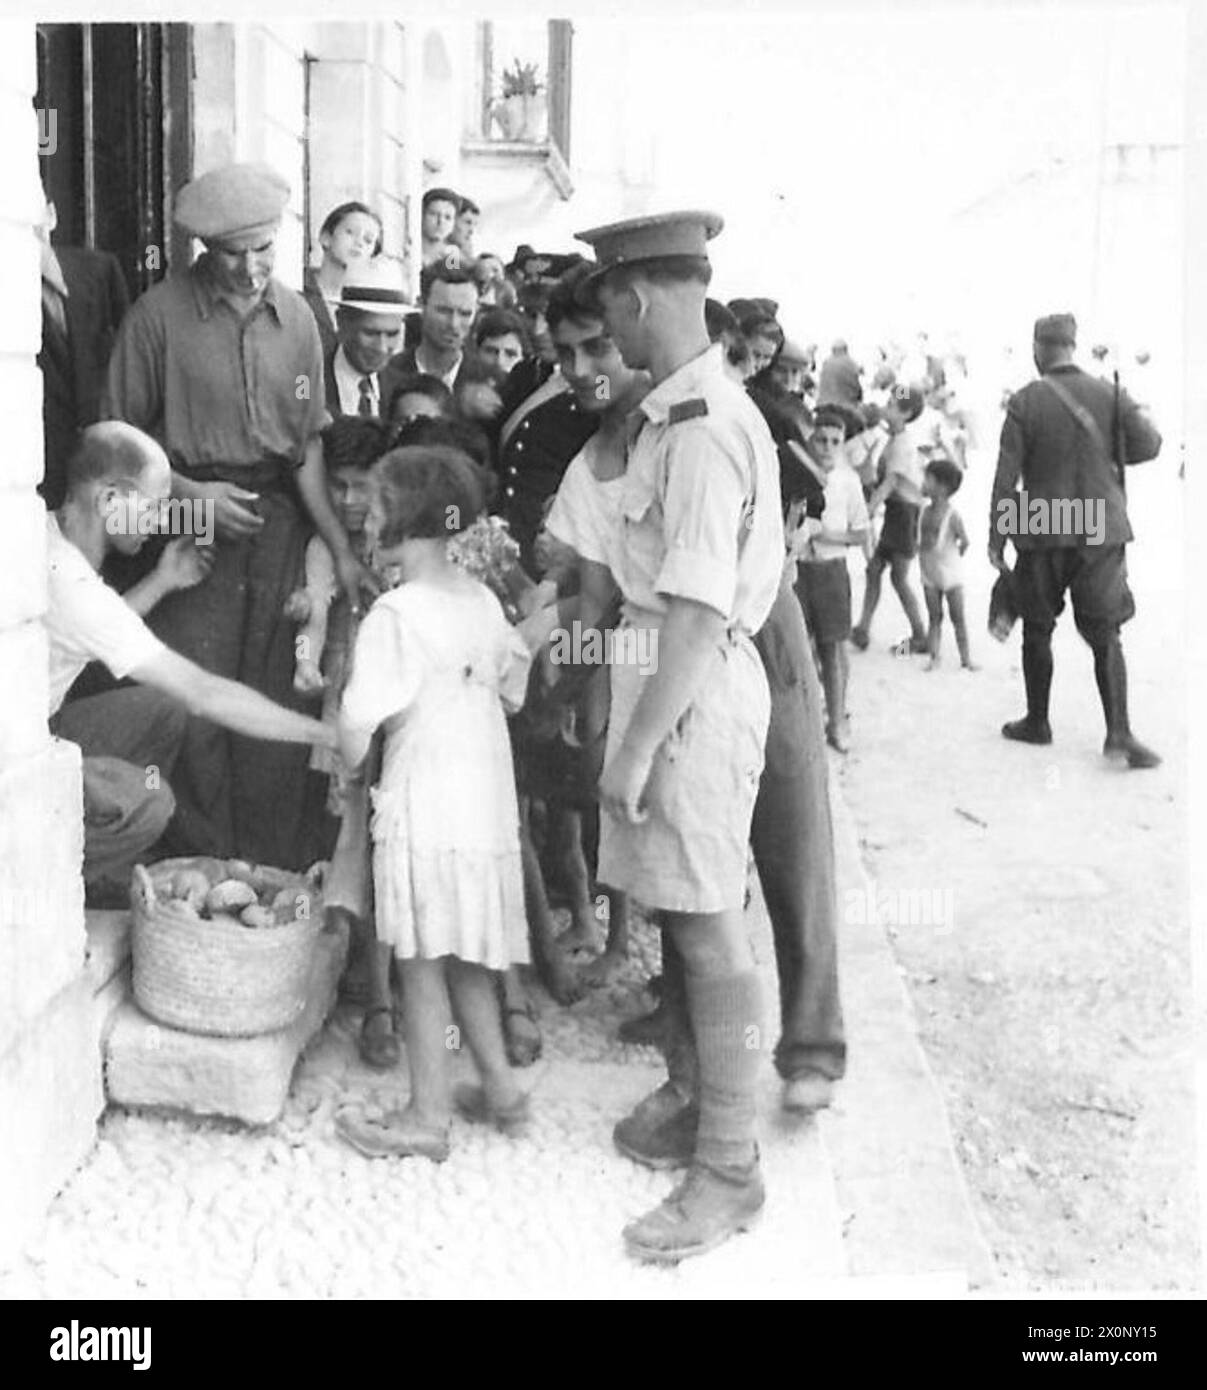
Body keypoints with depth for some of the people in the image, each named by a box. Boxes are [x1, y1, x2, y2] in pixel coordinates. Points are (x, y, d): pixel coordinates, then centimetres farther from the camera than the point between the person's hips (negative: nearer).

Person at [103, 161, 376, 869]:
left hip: (279, 520, 3)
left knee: (277, 704, 6)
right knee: (197, 709, -3)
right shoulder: (160, 314, -5)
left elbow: (308, 445, 8)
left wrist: (342, 548, 2)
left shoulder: (297, 317, 7)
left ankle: (281, 872, 18)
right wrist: (191, 492, -13)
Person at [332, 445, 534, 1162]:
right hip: (490, 801, 7)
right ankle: (501, 1088, 27)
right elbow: (512, 692, 14)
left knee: (424, 962, 4)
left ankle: (429, 1116, 14)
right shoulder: (483, 598, 5)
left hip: (425, 809, -7)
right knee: (468, 957, 19)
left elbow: (355, 739, -17)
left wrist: (348, 756, 4)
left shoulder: (394, 614, -16)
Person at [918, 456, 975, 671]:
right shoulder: (926, 512, 2)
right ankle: (934, 658, 13)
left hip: (950, 573, -5)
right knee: (934, 618, 9)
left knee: (958, 618, 4)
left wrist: (954, 556, -1)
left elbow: (964, 541, -13)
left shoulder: (952, 515, -17)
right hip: (929, 574, 5)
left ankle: (965, 659, 12)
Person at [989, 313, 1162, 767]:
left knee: (1037, 630, 14)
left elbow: (1006, 475, -7)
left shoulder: (1025, 402, -6)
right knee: (1106, 635, 5)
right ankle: (1119, 730, -6)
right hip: (1101, 530, 1)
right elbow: (1149, 445, -5)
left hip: (1041, 533, -1)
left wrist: (996, 537, -1)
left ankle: (1037, 721, 23)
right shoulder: (1110, 395, -1)